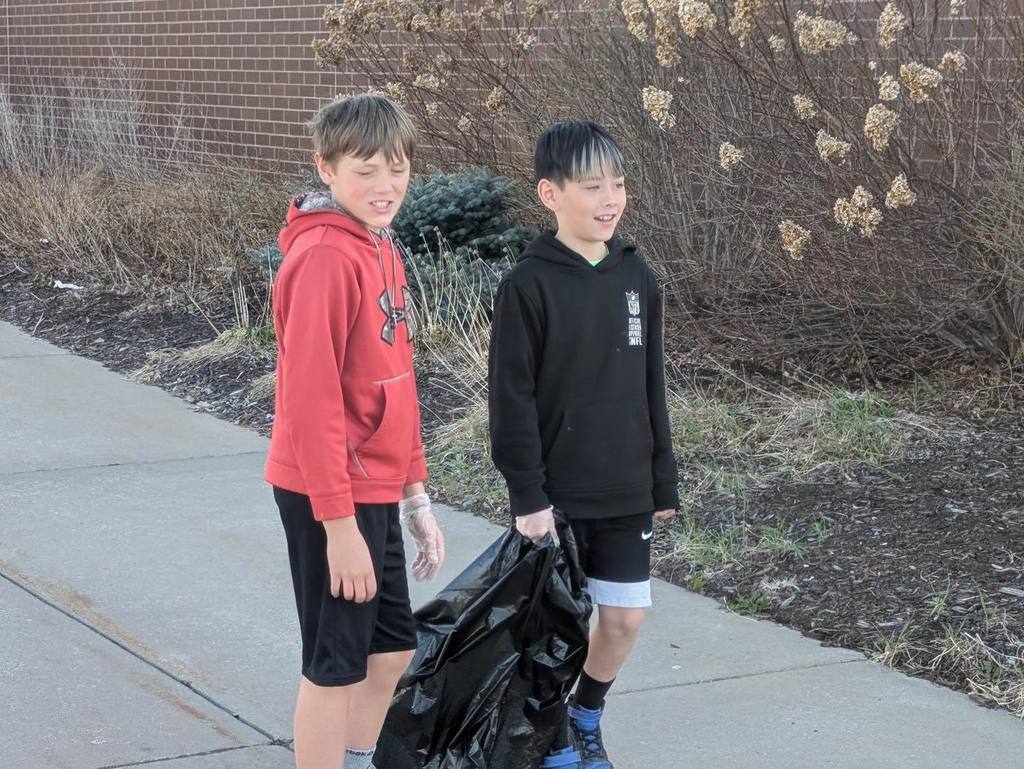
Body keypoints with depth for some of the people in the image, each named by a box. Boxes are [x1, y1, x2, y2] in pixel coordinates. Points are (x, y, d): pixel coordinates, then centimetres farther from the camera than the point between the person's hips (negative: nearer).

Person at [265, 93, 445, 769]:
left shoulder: (380, 249, 10)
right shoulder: (325, 257, -19)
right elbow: (310, 400, -22)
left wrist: (416, 496, 17)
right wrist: (339, 522, -22)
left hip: (378, 491, 9)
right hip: (334, 497, -9)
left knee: (390, 651, 18)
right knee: (335, 669, 2)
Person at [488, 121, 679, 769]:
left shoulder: (636, 276, 4)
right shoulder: (529, 284, -12)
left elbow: (652, 387, 9)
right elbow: (512, 399, -12)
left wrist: (663, 480, 10)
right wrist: (528, 495, -15)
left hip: (625, 494, 5)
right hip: (556, 495, -5)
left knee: (626, 618, 8)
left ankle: (586, 717, 32)